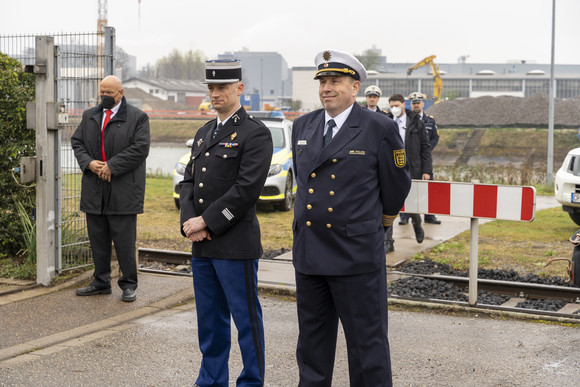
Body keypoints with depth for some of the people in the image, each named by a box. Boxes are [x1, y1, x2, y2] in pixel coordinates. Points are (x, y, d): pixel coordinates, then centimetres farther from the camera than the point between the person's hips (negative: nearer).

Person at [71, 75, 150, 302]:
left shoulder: (137, 118, -2)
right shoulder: (89, 116, 15)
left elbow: (140, 149, -11)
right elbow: (77, 142, 13)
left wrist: (111, 167, -15)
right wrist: (89, 163, -7)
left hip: (123, 190, -5)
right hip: (94, 190, 5)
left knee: (124, 240, -2)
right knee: (98, 239, 10)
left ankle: (129, 285, 9)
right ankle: (101, 282, 21)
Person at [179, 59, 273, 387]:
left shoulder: (256, 133, -9)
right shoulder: (204, 133, 16)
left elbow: (247, 189, -18)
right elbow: (189, 181, 13)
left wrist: (207, 222, -16)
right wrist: (190, 221, -5)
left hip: (236, 245, -7)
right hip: (202, 247, 8)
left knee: (246, 318, 2)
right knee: (209, 320, 15)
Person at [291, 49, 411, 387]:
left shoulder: (380, 128, -8)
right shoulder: (302, 126, 9)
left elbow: (397, 185, 3)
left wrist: (382, 220, 15)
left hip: (356, 254, -5)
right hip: (308, 253, 6)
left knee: (367, 342, 3)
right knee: (312, 340, 17)